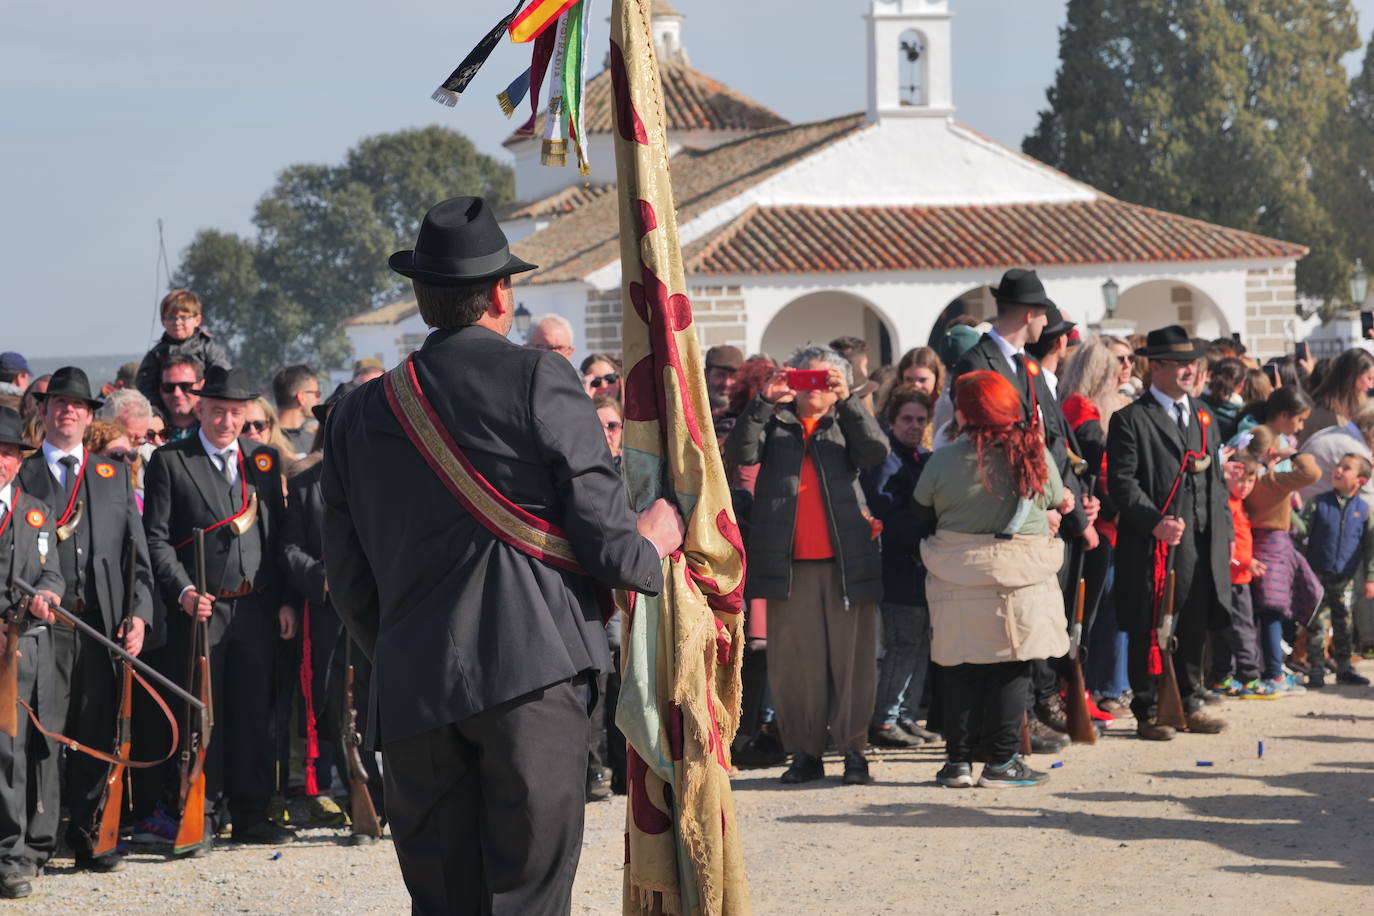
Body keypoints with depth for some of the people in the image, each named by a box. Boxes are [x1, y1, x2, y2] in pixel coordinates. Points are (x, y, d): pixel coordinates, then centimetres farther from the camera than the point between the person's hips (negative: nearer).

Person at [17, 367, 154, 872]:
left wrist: (139, 613, 2)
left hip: (103, 621, 3)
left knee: (97, 734, 4)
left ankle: (87, 836, 13)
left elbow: (137, 550, 13)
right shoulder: (21, 473, 7)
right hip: (45, 622, -3)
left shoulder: (114, 473, 17)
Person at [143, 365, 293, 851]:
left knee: (253, 712, 7)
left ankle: (250, 813, 15)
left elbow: (278, 534, 12)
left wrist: (284, 601, 6)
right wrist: (184, 591, -15)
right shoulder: (169, 461, 0)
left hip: (256, 607, 3)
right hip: (199, 609, -3)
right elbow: (156, 538, -3)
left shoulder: (265, 459, 11)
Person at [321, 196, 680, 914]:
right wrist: (651, 546, 18)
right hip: (532, 668, -4)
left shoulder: (360, 413, 12)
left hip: (411, 692, 4)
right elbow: (602, 535, -3)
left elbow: (349, 585, 15)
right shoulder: (538, 379, -2)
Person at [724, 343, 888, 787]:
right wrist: (764, 401, -14)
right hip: (788, 563, 0)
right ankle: (804, 753, 8)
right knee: (793, 661, 1)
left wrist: (847, 401, -14)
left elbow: (875, 452, -6)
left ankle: (854, 750, 6)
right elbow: (740, 453, -4)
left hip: (846, 562, 0)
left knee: (851, 658, -2)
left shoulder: (846, 424, 13)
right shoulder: (774, 424, 14)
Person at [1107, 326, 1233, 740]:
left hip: (1202, 545, 6)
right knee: (1149, 632, -2)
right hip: (1154, 546, -6)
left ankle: (1189, 704, 20)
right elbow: (1122, 481, -11)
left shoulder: (1202, 415, 18)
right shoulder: (1130, 420, -5)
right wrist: (1154, 522, -22)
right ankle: (1147, 713, 5)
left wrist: (1225, 531, 15)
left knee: (1196, 628, 9)